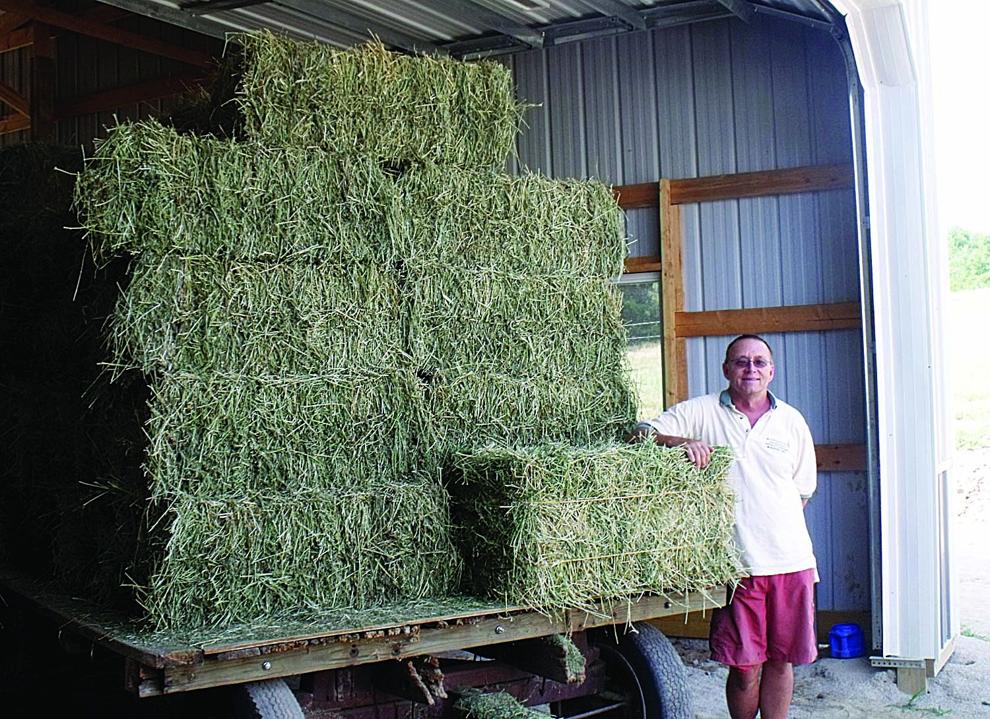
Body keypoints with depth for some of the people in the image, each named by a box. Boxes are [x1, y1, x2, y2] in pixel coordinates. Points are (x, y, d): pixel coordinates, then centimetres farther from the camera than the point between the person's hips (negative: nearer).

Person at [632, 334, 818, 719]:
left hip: (791, 560, 3)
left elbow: (803, 490, 18)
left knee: (781, 660, 11)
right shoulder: (700, 413, 1)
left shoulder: (792, 421, 11)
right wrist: (680, 441, -23)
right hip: (736, 562, -3)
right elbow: (641, 434, -6)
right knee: (744, 667, 2)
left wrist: (776, 530, 9)